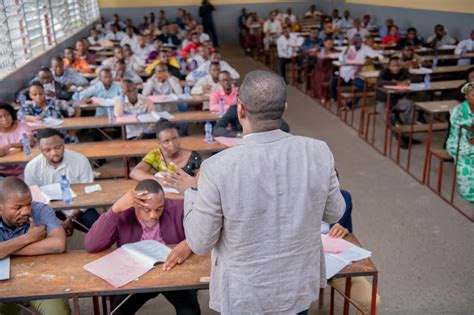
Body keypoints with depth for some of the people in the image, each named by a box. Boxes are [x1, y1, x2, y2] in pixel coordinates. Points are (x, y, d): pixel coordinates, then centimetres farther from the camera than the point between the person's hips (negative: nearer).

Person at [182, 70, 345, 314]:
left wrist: (193, 191, 1)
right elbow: (334, 212, 0)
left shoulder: (218, 168, -27)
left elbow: (200, 243, -14)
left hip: (244, 294, -2)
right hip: (300, 284, 3)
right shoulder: (318, 153, -18)